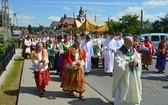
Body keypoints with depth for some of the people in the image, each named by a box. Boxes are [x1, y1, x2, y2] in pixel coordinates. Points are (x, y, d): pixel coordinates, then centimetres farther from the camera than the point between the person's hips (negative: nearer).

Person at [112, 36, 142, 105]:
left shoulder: (134, 51, 8)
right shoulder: (119, 52, -11)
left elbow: (139, 59, 6)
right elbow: (118, 63, -19)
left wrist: (136, 62, -17)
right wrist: (129, 63, -24)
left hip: (134, 77, 6)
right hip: (124, 77, -6)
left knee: (133, 90, 17)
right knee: (123, 92, -2)